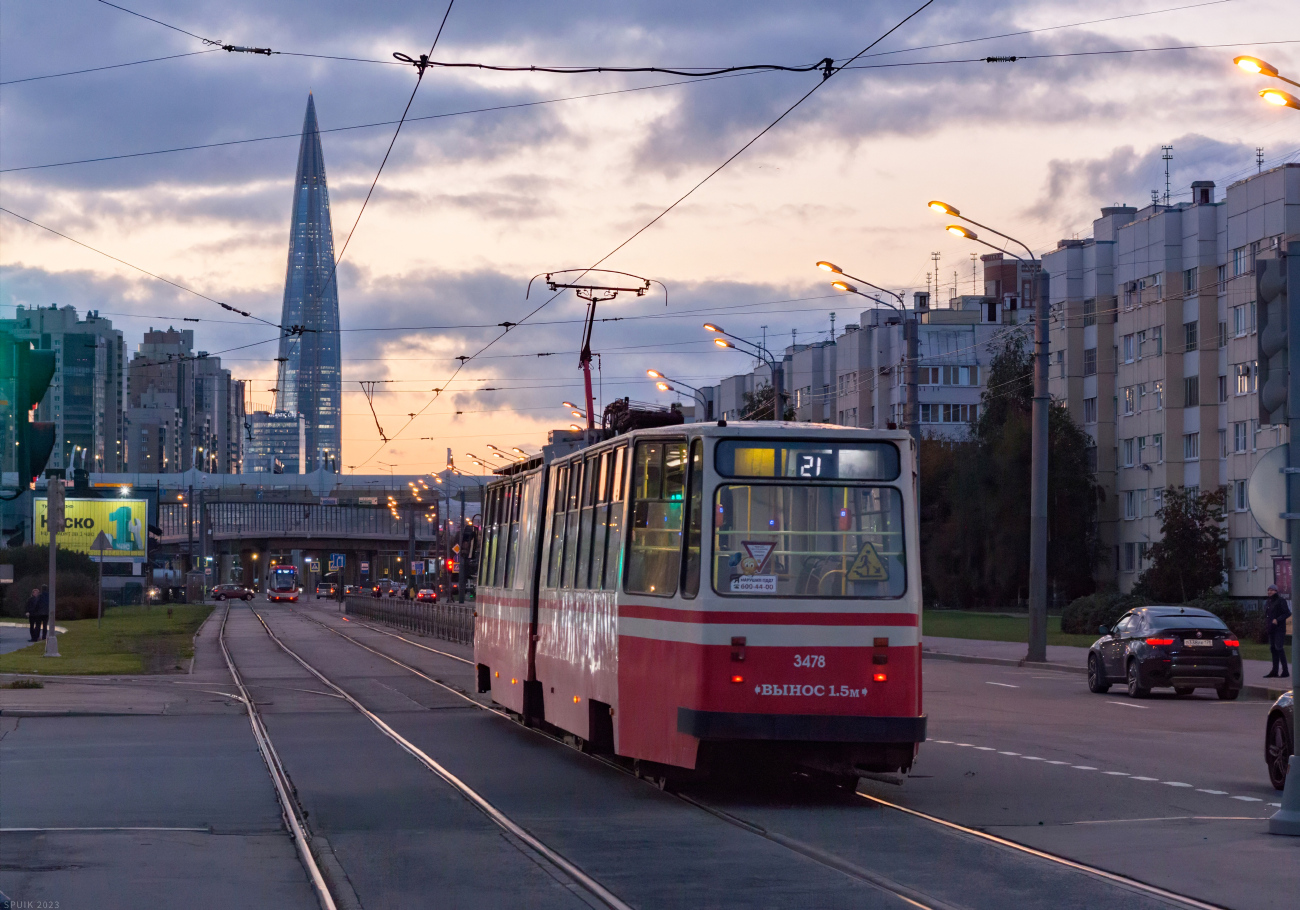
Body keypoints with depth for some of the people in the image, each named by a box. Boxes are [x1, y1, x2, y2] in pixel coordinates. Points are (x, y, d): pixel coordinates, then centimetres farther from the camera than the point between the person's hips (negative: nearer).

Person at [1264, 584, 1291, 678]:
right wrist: (1266, 623, 10)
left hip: (1279, 628, -8)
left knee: (1279, 648, -13)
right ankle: (1274, 671, 14)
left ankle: (1285, 671, -9)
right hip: (1271, 629, 8)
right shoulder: (1268, 602, 15)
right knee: (1273, 649, 9)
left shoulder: (1280, 601, -9)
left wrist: (1277, 620, -22)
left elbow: (1287, 613, -13)